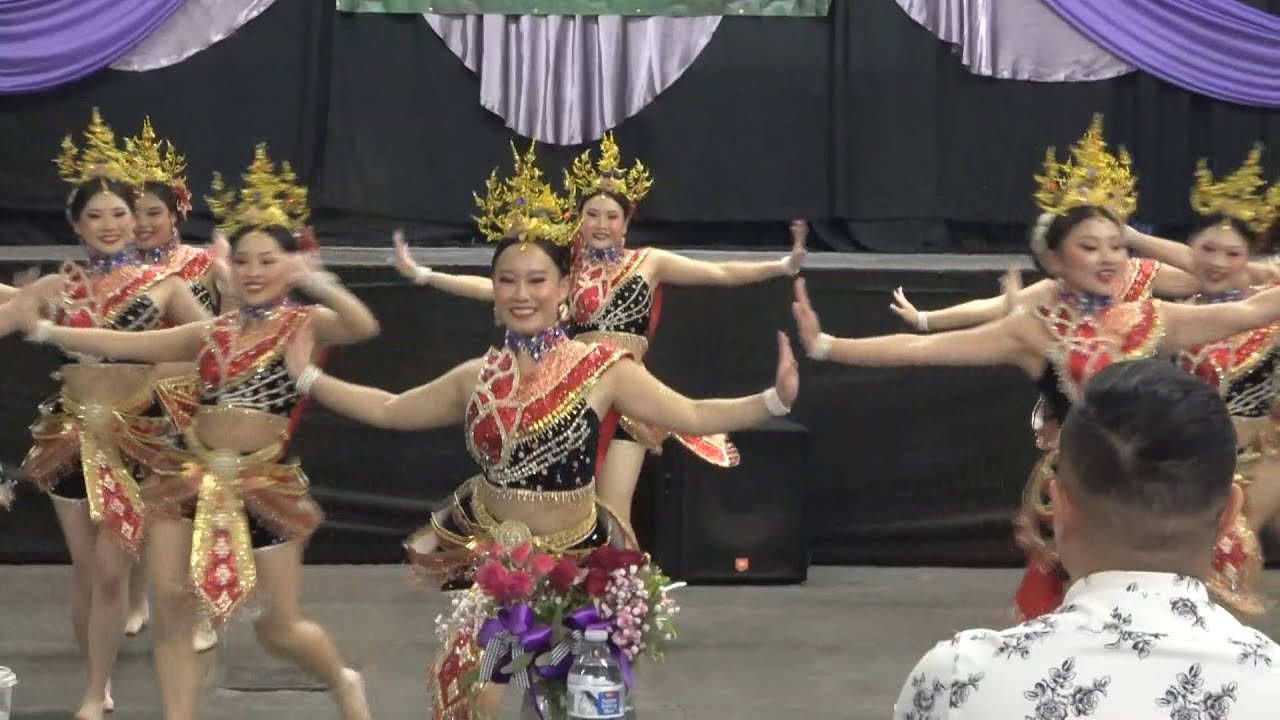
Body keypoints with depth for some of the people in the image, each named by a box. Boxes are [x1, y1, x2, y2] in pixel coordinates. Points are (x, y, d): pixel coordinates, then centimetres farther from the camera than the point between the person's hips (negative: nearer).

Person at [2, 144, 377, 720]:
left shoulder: (306, 324, -4)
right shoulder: (210, 333, 10)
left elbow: (363, 327, -24)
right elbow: (125, 344, 9)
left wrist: (313, 280, -34)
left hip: (264, 484, -4)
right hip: (191, 475, 5)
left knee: (279, 629, 3)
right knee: (170, 608, -2)